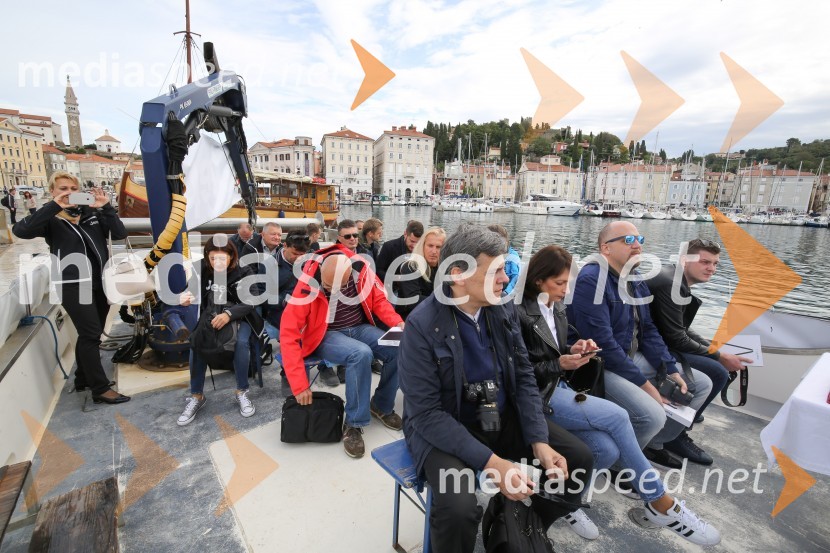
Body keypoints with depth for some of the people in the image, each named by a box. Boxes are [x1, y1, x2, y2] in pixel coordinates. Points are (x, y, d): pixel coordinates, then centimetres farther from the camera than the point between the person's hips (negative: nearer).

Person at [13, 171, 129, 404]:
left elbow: (120, 233, -2)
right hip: (74, 286, -4)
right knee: (91, 335, -6)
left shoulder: (92, 212, 8)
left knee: (90, 335, 15)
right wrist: (54, 207, -21)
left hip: (100, 283, 4)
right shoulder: (51, 218, -1)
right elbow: (20, 230, -18)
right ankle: (100, 388, 1)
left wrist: (106, 207, -13)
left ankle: (83, 379, 31)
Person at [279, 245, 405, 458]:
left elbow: (379, 299, 0)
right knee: (361, 354, -35)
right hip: (327, 335, -4)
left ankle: (382, 406, 6)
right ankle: (354, 424, -14)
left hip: (360, 328, 4)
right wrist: (300, 384, -25)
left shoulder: (361, 267, -16)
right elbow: (288, 333, -23)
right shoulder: (308, 284, -24)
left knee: (399, 349, -20)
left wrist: (397, 322, -18)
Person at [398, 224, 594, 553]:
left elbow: (524, 378, 2)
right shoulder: (422, 325, -23)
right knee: (459, 508, -30)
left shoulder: (504, 310, -5)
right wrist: (490, 461, -26)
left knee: (578, 458, 2)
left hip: (503, 418, 6)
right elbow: (426, 414, -22)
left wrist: (539, 442, -10)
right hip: (442, 428, -5)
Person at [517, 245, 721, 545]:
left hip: (560, 388, 8)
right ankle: (660, 502, 3)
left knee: (607, 449, -14)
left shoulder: (556, 308, 9)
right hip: (537, 396, -7)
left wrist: (573, 350, -3)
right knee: (617, 416, -18)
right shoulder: (519, 313, -16)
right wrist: (559, 365, -20)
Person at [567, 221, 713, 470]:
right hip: (601, 366, -10)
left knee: (701, 383, 13)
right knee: (653, 415, -27)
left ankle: (654, 444, 26)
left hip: (634, 357, 10)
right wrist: (644, 383, -19)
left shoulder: (635, 281, 9)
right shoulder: (591, 280, -22)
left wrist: (671, 371, 1)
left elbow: (648, 330, 13)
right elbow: (603, 342, -25)